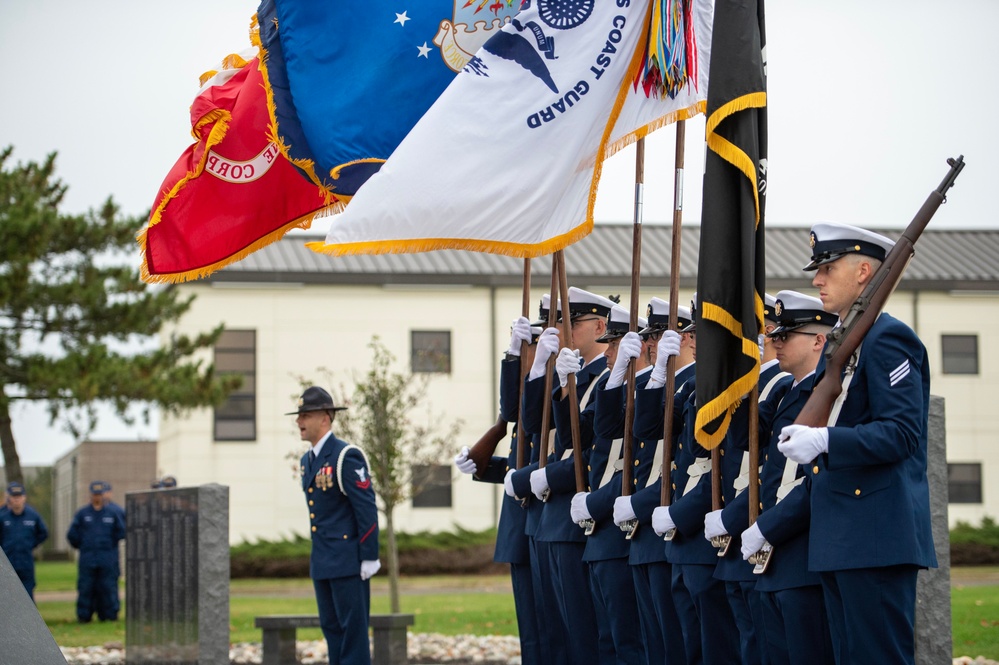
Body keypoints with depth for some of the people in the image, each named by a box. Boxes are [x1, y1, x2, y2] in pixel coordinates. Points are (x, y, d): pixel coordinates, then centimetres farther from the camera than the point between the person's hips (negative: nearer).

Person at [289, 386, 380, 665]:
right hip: (322, 563, 9)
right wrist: (318, 553, 18)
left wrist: (369, 557, -17)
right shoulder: (307, 460, 13)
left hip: (347, 559, -9)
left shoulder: (346, 457, -13)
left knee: (352, 628, -5)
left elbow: (367, 508, -15)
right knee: (331, 627, 10)